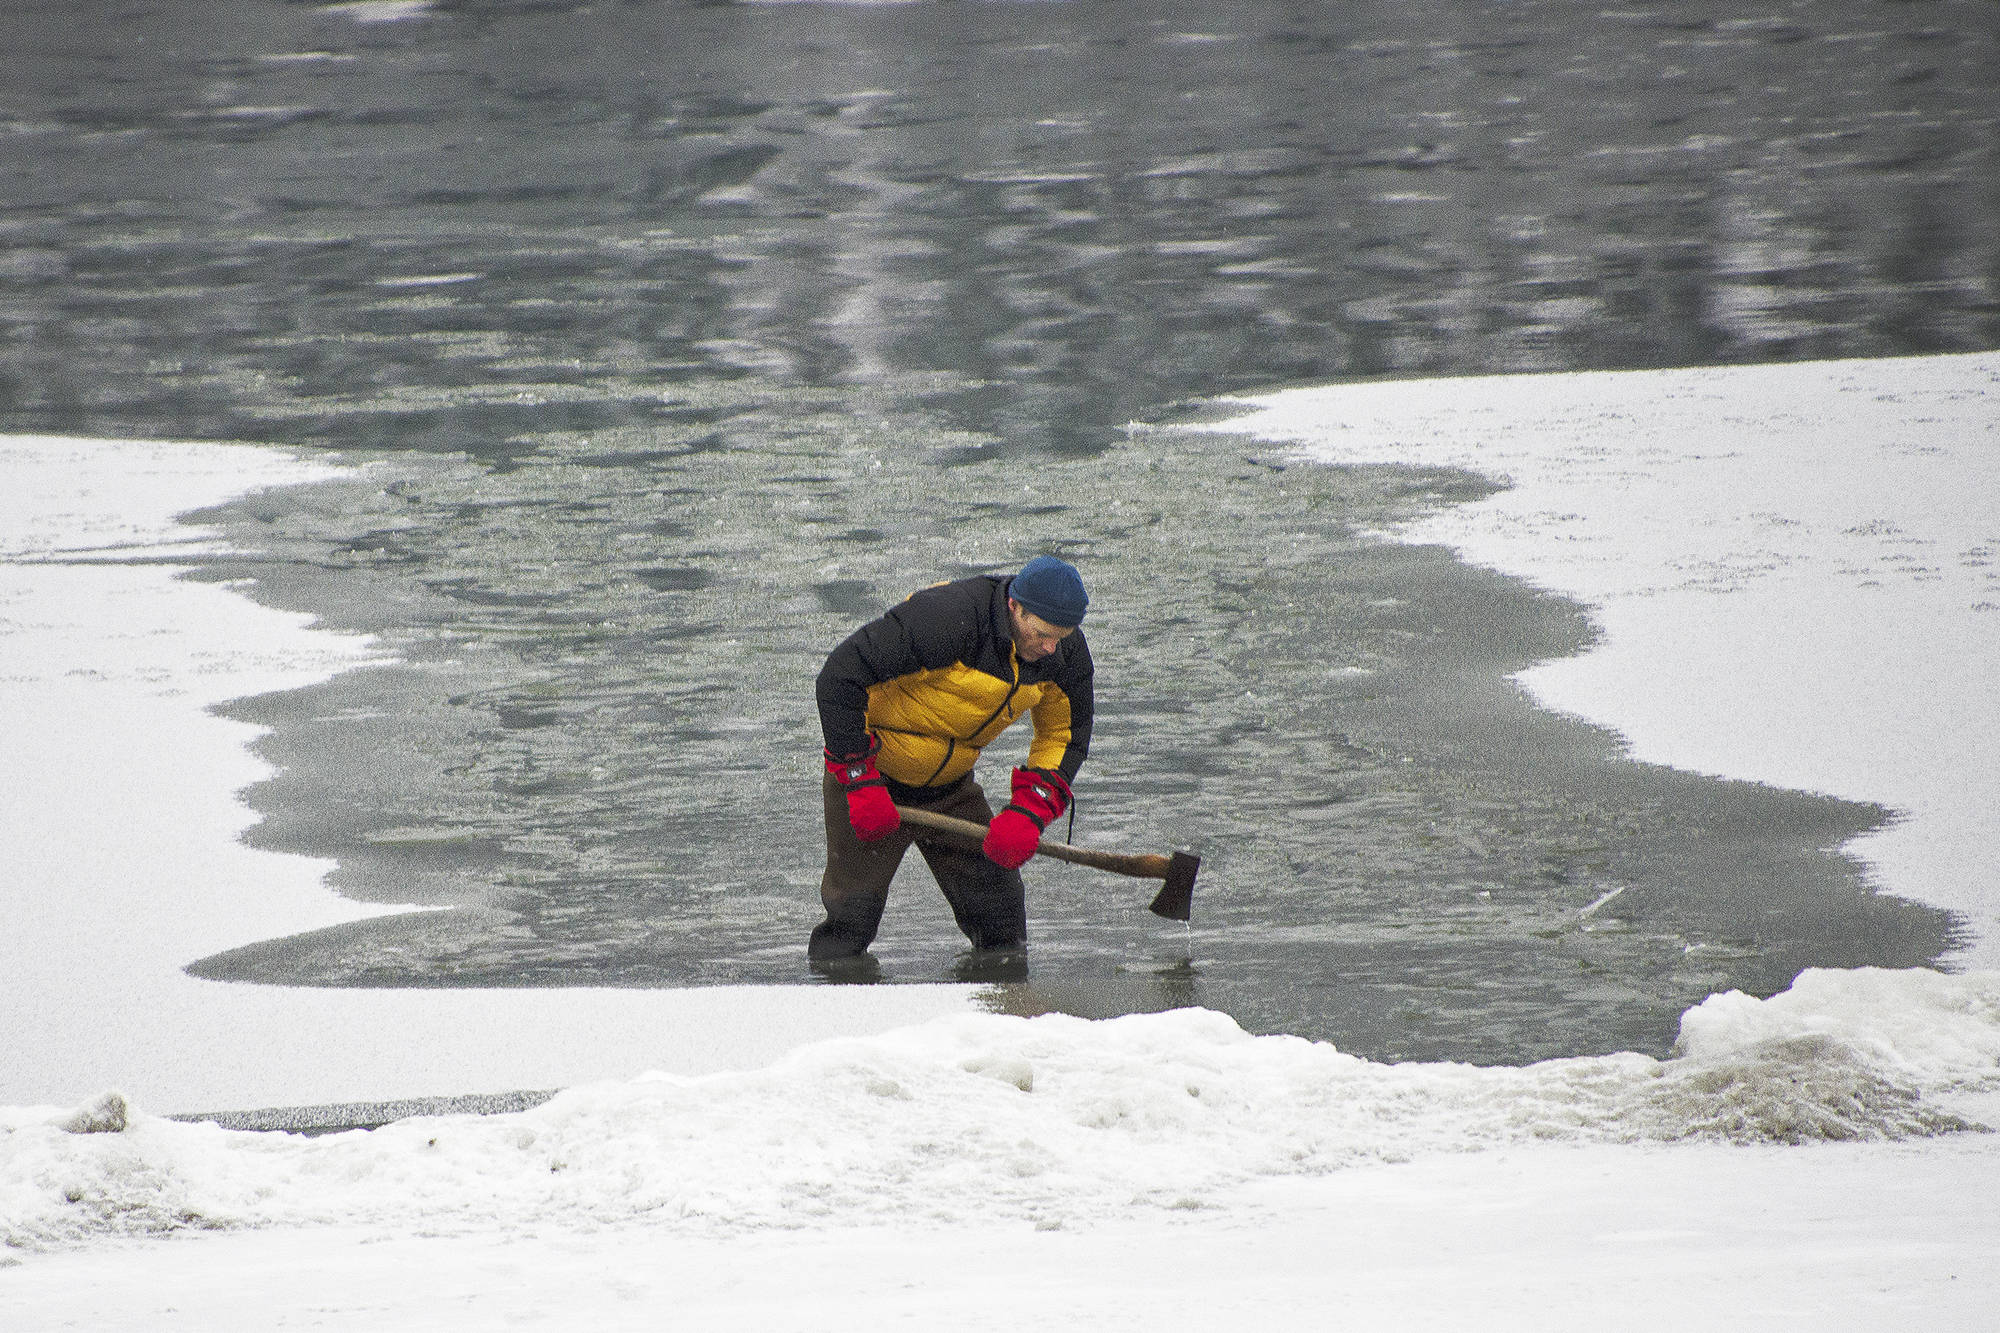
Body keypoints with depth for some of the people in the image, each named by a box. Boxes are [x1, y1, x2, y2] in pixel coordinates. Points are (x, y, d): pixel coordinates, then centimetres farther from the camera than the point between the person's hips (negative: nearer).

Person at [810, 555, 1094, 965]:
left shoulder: (1065, 651, -12)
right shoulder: (943, 619, -33)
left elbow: (1066, 735, 3)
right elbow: (839, 677, -29)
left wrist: (1028, 812, -14)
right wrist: (861, 781, -28)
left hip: (952, 787, 5)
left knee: (1001, 924, -1)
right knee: (851, 918, -5)